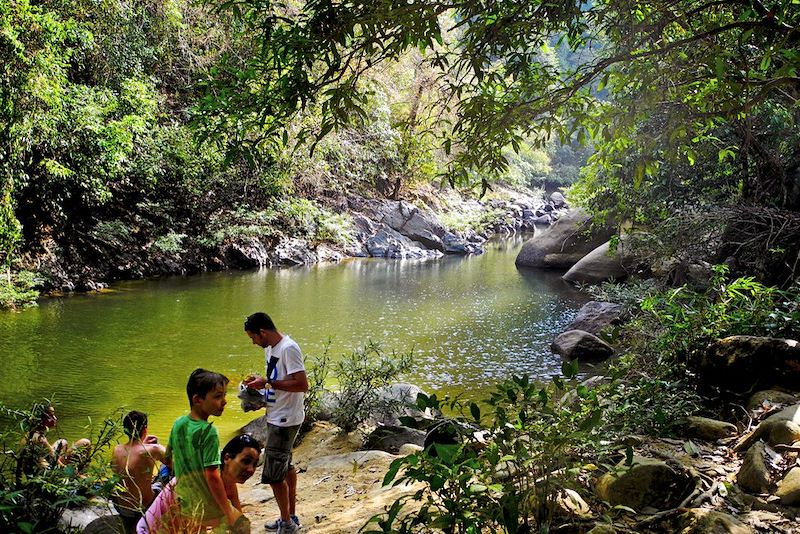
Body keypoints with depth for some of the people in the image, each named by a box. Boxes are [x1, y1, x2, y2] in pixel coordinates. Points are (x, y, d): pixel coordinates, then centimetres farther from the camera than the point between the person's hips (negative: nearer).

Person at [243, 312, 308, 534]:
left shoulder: (288, 348, -22)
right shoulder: (270, 348, 9)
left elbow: (302, 384, -27)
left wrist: (267, 382, -24)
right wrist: (259, 380, 2)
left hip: (285, 420, -10)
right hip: (277, 417, 10)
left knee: (273, 474, -2)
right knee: (286, 467, 20)